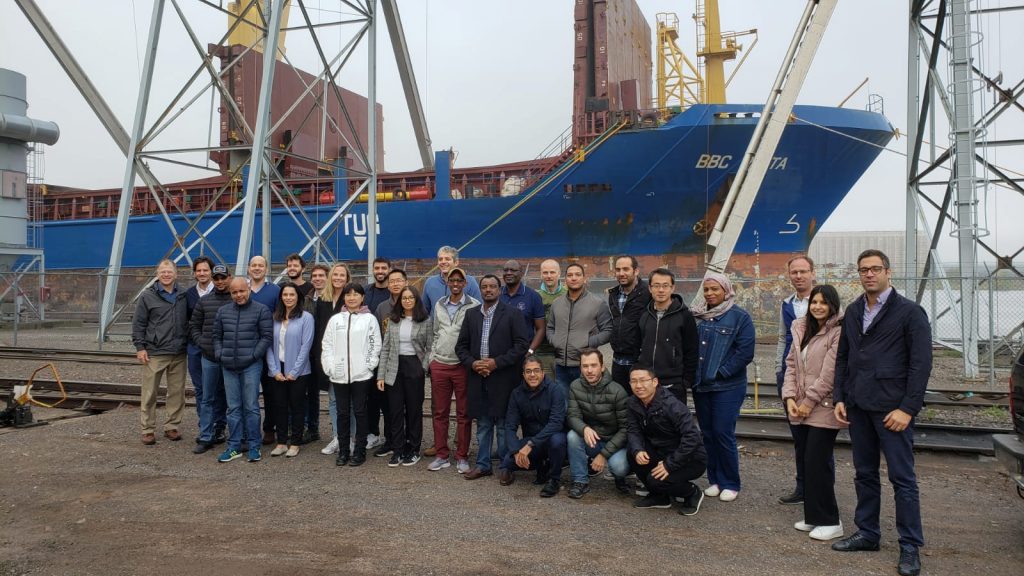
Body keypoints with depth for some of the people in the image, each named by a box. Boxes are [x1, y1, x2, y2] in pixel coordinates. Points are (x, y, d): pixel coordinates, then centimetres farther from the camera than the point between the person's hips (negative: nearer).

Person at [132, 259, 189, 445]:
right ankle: (148, 430, 11)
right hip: (154, 353, -3)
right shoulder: (147, 296, 0)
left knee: (177, 392, 7)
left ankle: (172, 426, 18)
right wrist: (140, 347, -6)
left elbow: (189, 322, 17)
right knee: (150, 393, 1)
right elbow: (138, 324, 0)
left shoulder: (184, 296, 10)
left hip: (179, 354, 3)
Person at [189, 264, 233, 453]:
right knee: (208, 398, 6)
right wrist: (201, 342, 2)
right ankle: (205, 437, 10)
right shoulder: (204, 301, 8)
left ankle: (218, 430, 24)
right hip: (209, 357, 3)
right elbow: (194, 325, 16)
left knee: (225, 397, 10)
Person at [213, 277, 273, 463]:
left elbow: (267, 337, -5)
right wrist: (219, 355, 5)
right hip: (228, 366, 4)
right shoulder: (223, 311, 13)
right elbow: (217, 336, 19)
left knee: (251, 407, -1)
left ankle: (253, 446, 9)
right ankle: (234, 447, 16)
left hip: (251, 366, -4)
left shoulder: (261, 310, -2)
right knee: (233, 408, 9)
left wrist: (253, 355, -11)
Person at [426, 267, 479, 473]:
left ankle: (462, 457, 13)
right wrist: (432, 358, 11)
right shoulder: (439, 305, 10)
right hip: (439, 365, 4)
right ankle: (441, 456, 17)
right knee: (440, 413, 8)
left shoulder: (474, 306, -4)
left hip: (463, 366, -4)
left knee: (464, 414, 3)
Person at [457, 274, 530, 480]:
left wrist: (496, 362, -14)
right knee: (483, 424, 12)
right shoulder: (471, 314, 10)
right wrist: (472, 363, -7)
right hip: (478, 378, 4)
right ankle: (483, 464, 23)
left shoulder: (513, 314, -3)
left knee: (504, 425, 2)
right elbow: (461, 346, 11)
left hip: (503, 379, -4)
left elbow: (522, 345, -9)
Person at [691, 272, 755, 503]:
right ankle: (715, 480, 22)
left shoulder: (740, 317, -5)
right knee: (707, 433, 10)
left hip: (727, 386, -5)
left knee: (723, 433, -4)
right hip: (700, 386, 5)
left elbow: (745, 352, -11)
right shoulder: (698, 315, 8)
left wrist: (721, 372, -13)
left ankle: (730, 483, 11)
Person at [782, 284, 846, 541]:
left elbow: (830, 372, -16)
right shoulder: (802, 329, 13)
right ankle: (813, 516, 24)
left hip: (824, 409, -7)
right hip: (800, 409, 7)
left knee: (816, 463, -6)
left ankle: (829, 522, 8)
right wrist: (790, 397, 1)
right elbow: (791, 364, 12)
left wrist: (810, 400, -13)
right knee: (804, 462, 12)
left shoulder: (839, 332, -11)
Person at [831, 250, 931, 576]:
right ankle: (867, 533, 26)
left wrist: (907, 408, -14)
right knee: (864, 474, 13)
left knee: (902, 478, 1)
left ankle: (910, 546, 12)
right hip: (858, 407, 6)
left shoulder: (910, 312, -5)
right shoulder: (853, 312, 12)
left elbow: (921, 363, -9)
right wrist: (839, 398, 6)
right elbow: (843, 357, 15)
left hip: (892, 408, -5)